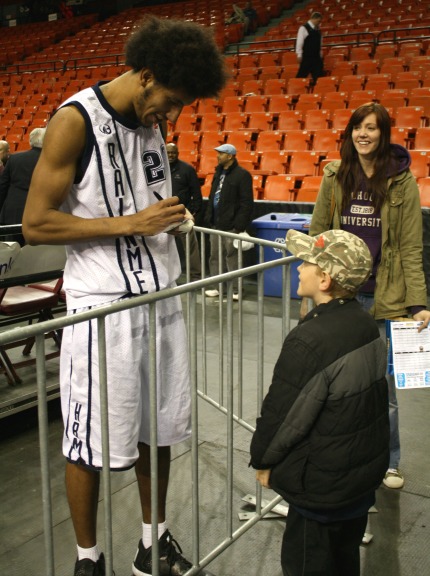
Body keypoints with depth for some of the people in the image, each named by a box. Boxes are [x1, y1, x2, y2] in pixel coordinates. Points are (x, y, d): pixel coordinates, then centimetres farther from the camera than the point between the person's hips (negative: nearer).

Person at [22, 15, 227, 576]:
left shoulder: (152, 118, 10)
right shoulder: (75, 121, -12)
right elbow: (36, 224, -15)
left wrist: (169, 215, 8)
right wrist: (131, 223, -18)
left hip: (161, 297, 7)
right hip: (103, 305, -6)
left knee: (157, 428, 15)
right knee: (89, 443, 5)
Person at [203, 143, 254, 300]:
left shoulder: (242, 175, -10)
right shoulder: (218, 173, 15)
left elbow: (246, 203, -14)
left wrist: (239, 225, -17)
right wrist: (208, 218, 12)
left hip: (231, 226, -8)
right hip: (216, 223, 8)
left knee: (232, 258, -3)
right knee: (215, 257, 12)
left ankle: (236, 290, 5)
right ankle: (217, 287, 22)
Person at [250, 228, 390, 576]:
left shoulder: (308, 342, -29)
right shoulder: (366, 325, -3)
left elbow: (282, 414, -21)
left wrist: (263, 461, -3)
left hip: (322, 484, -8)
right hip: (367, 468, 8)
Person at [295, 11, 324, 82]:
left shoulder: (317, 29, 12)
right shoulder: (304, 28, -9)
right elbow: (299, 42, -13)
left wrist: (320, 54, 16)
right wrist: (299, 55, -16)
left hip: (316, 56, 7)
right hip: (307, 57, -7)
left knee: (318, 76, 6)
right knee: (301, 75, -3)